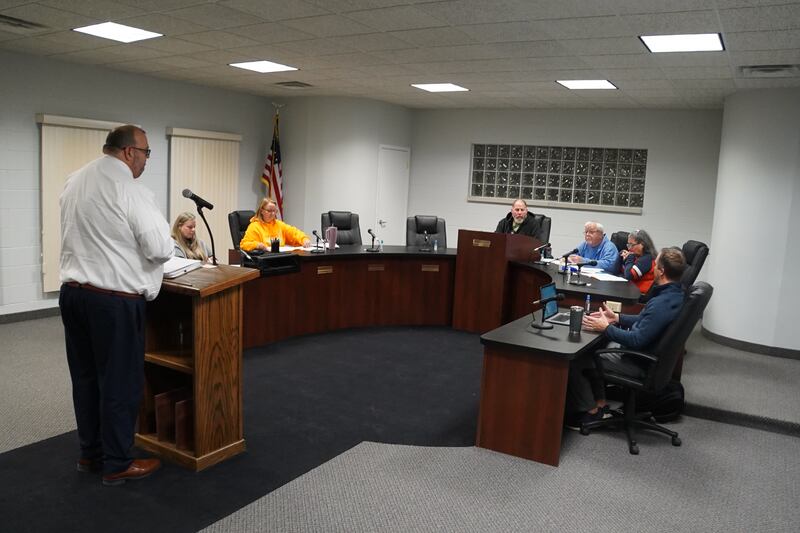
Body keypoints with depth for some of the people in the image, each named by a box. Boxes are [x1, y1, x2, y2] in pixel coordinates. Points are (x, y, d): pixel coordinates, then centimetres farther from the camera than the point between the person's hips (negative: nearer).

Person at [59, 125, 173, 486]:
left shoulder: (73, 182, 10)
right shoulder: (130, 190, -15)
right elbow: (160, 249, -17)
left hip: (72, 291, 8)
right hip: (114, 298, -8)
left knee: (85, 377, 17)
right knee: (120, 382, 3)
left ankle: (90, 454, 31)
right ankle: (117, 464, 15)